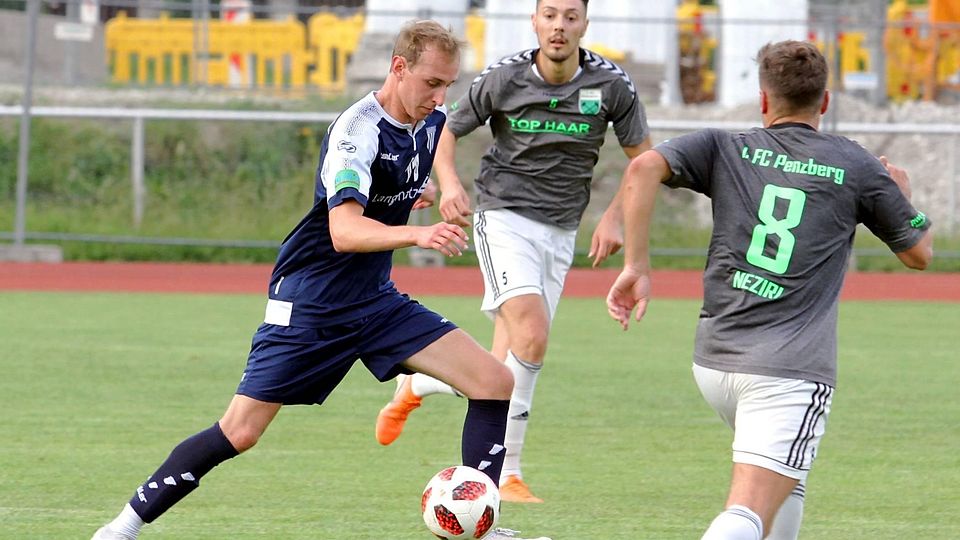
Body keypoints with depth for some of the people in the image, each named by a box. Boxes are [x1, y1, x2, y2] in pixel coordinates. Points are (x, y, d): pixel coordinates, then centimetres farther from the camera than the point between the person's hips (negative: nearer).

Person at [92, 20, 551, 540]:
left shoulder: (432, 124, 1)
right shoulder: (358, 129, -23)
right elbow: (344, 230, -38)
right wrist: (416, 234, -50)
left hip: (376, 301, 7)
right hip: (309, 303, -7)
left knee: (495, 383, -8)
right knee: (239, 432, -7)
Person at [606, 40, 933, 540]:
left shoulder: (725, 149, 9)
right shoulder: (858, 168, 6)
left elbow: (644, 167, -9)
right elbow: (919, 254, 17)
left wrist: (635, 266, -6)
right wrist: (902, 193, 38)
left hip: (713, 363, 4)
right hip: (791, 374, -4)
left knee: (787, 477, 31)